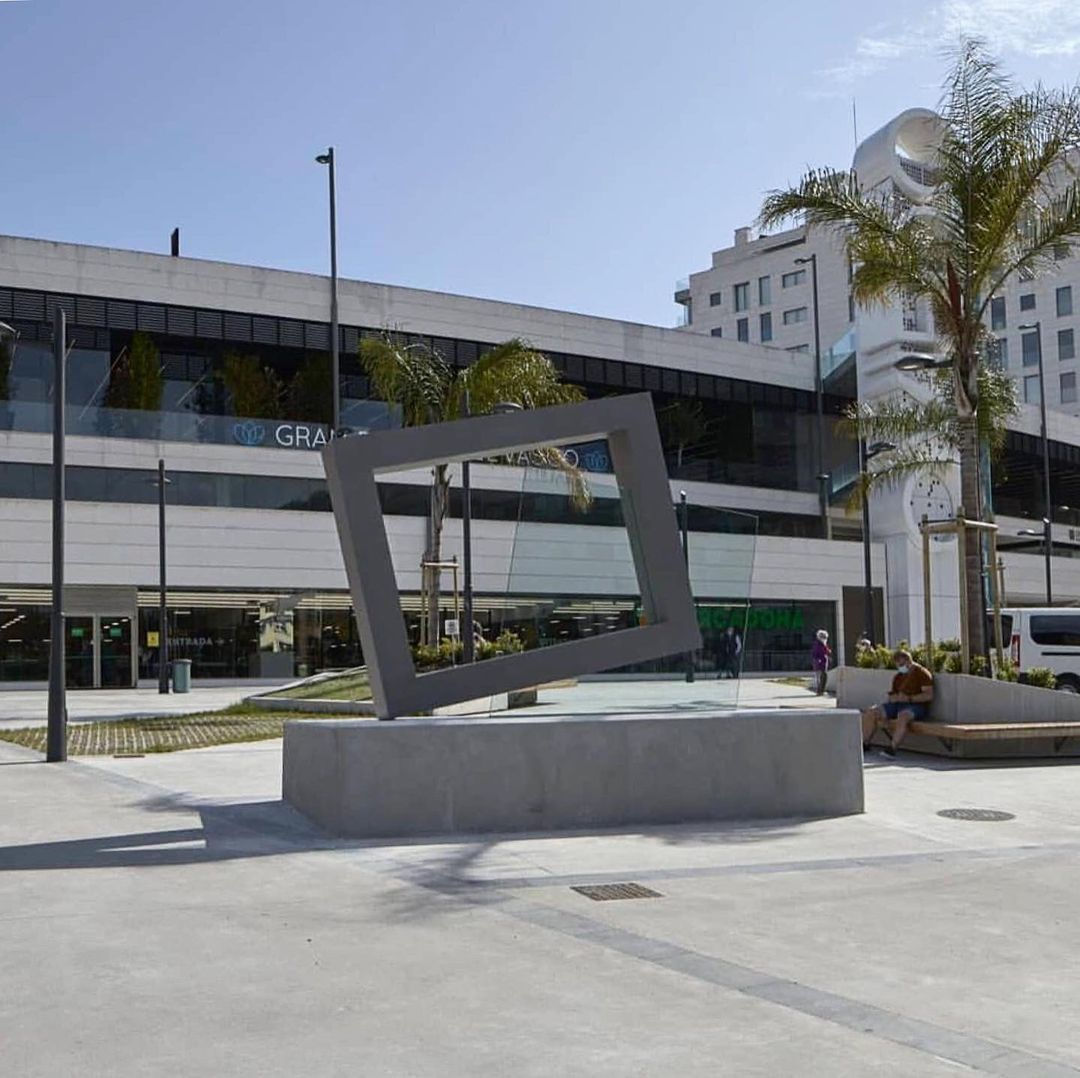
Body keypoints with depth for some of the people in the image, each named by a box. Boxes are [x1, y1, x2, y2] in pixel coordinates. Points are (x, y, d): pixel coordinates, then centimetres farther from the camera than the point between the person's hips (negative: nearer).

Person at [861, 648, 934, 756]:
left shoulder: (922, 673, -1)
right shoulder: (898, 677, 21)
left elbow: (929, 695, -12)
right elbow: (892, 695, 19)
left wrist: (909, 698, -21)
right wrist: (894, 697, -7)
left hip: (916, 705, -7)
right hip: (898, 704, 7)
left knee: (903, 716, -41)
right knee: (871, 712, -10)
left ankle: (892, 748, -46)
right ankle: (865, 744, -4)